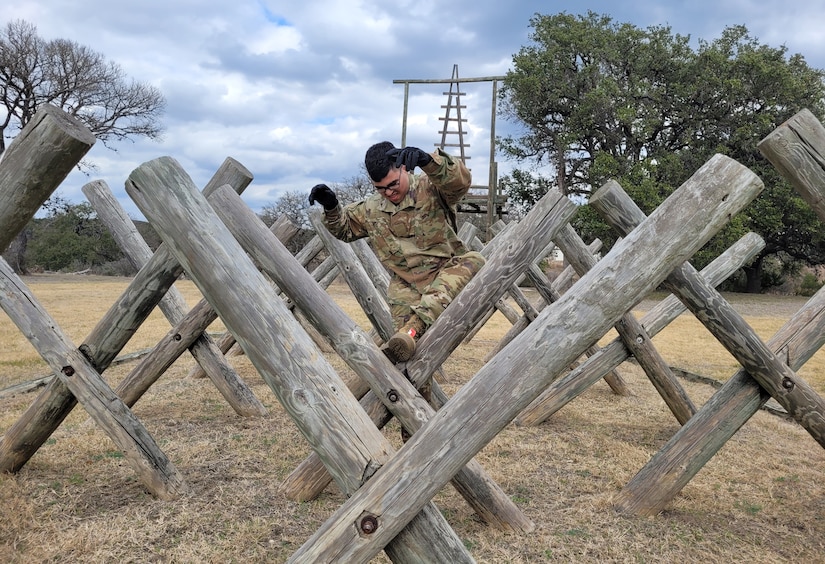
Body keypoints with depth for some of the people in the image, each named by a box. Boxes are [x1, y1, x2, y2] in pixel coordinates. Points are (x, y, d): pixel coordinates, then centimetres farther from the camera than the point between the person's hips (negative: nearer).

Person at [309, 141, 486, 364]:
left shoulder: (431, 189, -4)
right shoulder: (371, 209, 11)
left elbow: (461, 180, -25)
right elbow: (343, 228, 27)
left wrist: (427, 160, -43)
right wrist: (331, 206, 5)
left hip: (447, 277, -2)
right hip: (406, 286, 3)